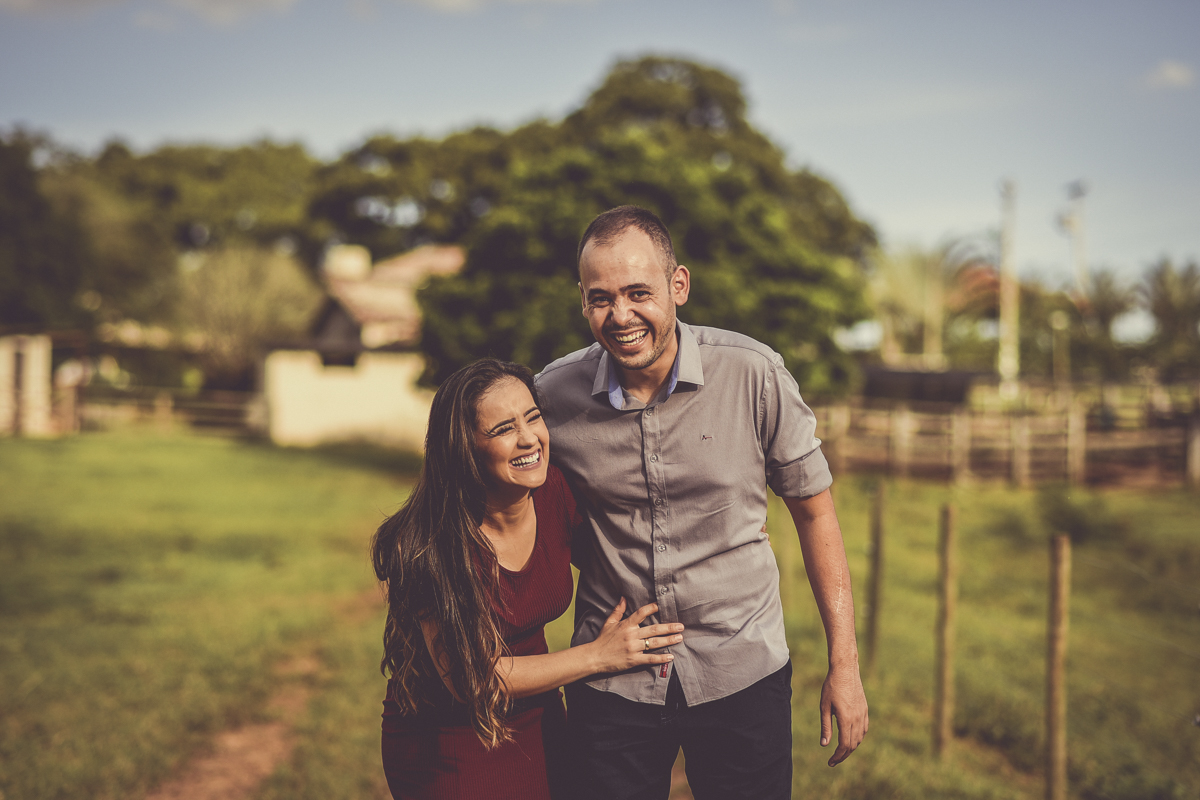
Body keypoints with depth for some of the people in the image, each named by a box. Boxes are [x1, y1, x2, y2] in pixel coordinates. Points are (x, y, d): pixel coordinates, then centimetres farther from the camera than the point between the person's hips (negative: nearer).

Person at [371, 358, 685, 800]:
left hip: (538, 725, 5)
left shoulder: (556, 493, -12)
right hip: (447, 743, -5)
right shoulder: (431, 544, -27)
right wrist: (598, 655, -21)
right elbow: (466, 677, -23)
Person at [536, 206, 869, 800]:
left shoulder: (753, 376, -13)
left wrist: (844, 663, -2)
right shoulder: (554, 394, -9)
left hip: (742, 669, 0)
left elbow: (813, 511, -3)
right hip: (610, 680, 1)